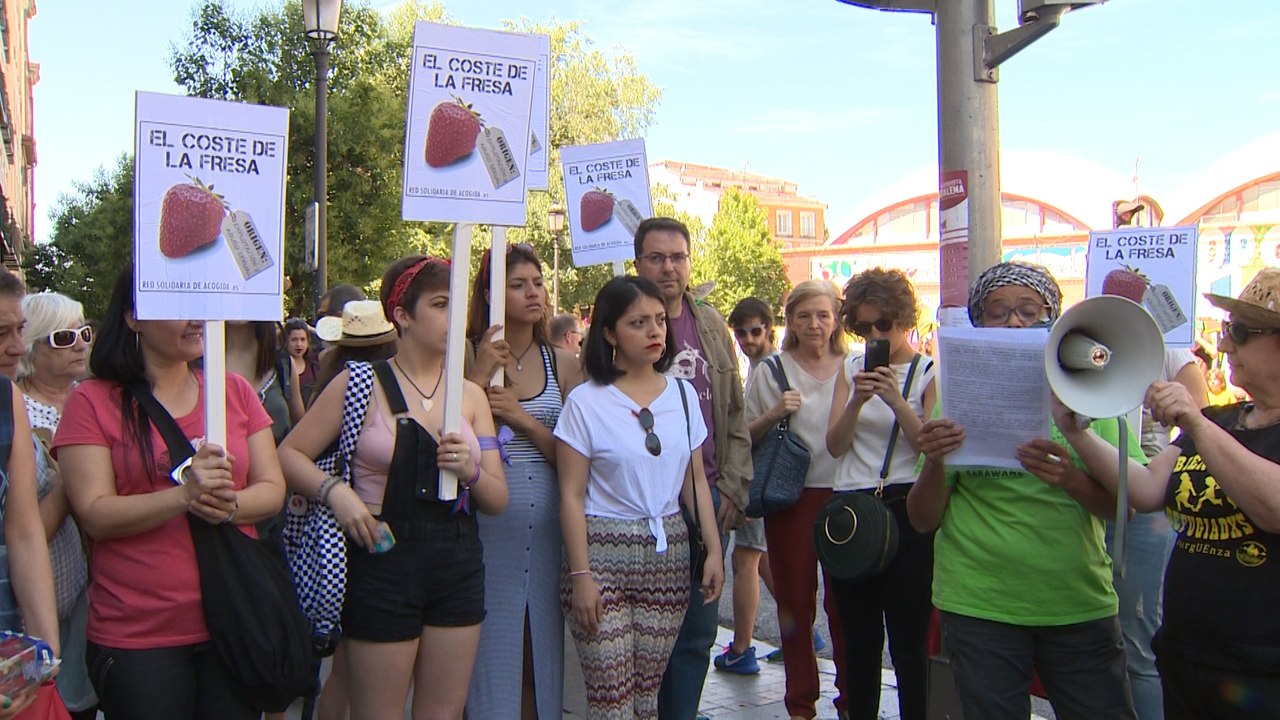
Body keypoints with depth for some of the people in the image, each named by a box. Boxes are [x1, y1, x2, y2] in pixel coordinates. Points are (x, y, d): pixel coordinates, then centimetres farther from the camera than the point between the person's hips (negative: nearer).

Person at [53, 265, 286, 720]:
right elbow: (95, 515, -11)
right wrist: (185, 496, -25)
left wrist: (229, 506, -17)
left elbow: (273, 490, 3)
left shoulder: (234, 391, 7)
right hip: (136, 635, -3)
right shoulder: (93, 402, -3)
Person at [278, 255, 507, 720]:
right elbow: (290, 455, -2)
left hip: (458, 564, 4)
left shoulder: (470, 395, 9)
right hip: (383, 563, -4)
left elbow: (497, 501, 7)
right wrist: (334, 491, -19)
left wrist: (470, 472, -13)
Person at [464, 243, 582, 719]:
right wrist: (480, 374, -14)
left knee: (541, 645, 11)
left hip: (546, 523, 3)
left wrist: (523, 419, -11)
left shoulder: (564, 365, 7)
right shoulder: (468, 357, 0)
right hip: (484, 522, -2)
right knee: (489, 647, 6)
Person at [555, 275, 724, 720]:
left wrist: (713, 549, 5)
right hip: (604, 552, -4)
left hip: (668, 554, 4)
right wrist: (580, 575, -11)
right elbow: (571, 495, -7)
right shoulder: (585, 402, -6)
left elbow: (695, 480, 11)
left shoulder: (682, 394, 8)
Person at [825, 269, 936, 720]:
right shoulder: (852, 369, 9)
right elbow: (835, 445, 1)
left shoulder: (929, 373, -1)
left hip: (907, 510, -4)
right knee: (859, 636, 14)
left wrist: (896, 400, -21)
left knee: (908, 638, 1)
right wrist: (857, 400, -15)